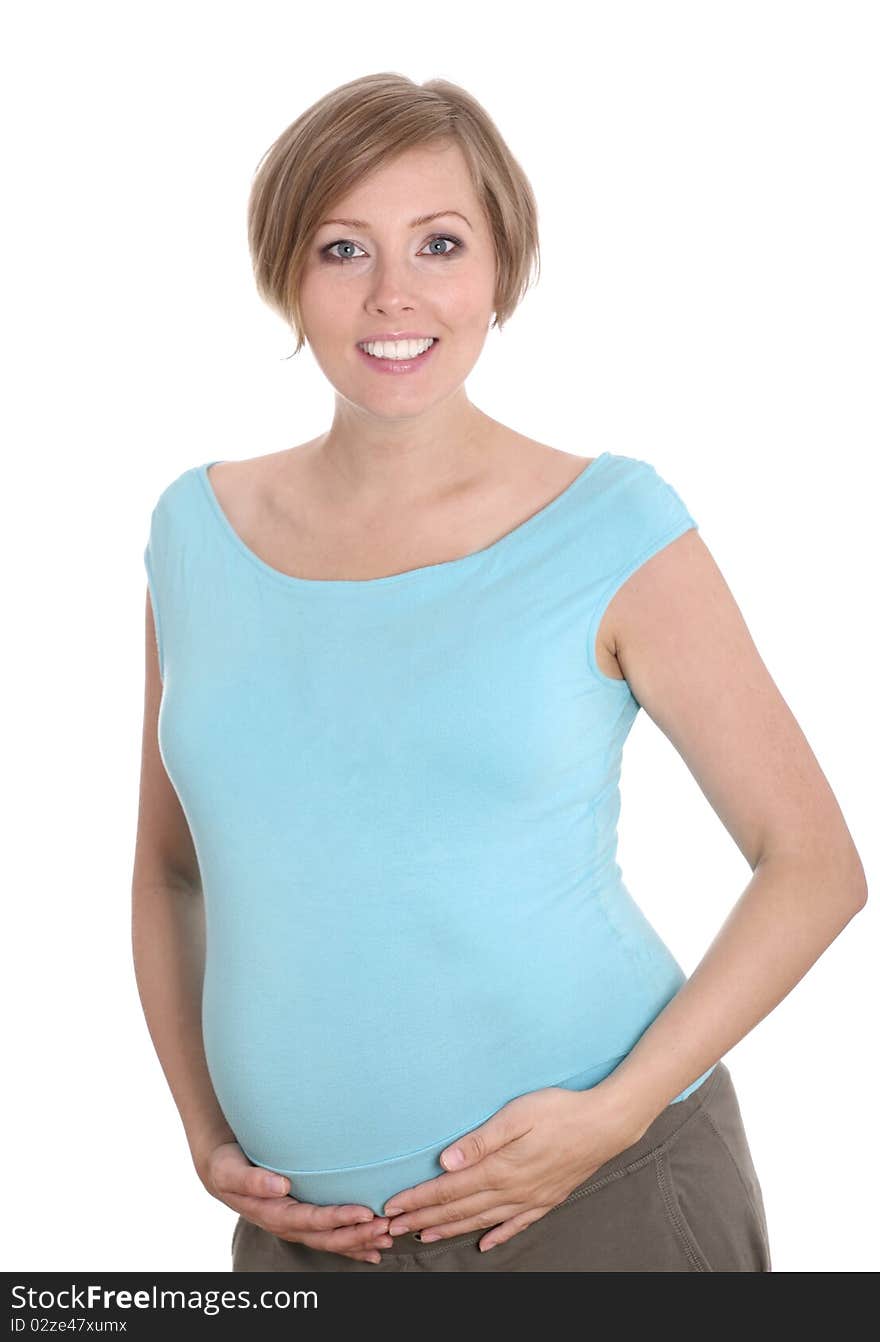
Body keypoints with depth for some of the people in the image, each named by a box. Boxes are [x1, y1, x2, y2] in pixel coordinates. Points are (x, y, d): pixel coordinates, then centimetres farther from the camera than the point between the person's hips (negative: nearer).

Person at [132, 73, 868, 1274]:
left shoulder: (612, 530, -8)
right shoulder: (199, 532, 1)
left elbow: (815, 865, -5)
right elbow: (168, 868, 11)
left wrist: (618, 1110, -14)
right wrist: (209, 1140, 1)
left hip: (607, 1201, -2)